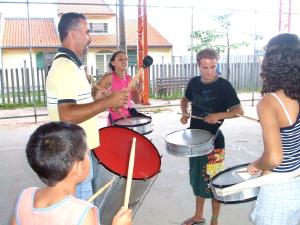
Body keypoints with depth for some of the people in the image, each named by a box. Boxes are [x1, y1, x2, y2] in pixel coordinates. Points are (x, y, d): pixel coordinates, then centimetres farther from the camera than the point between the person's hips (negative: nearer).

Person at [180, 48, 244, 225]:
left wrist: (218, 115, -26)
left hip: (214, 140, -5)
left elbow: (239, 111, -11)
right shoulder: (194, 82, 1)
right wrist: (185, 113, -1)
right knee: (197, 179, 17)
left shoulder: (224, 86, -13)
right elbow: (186, 99, 19)